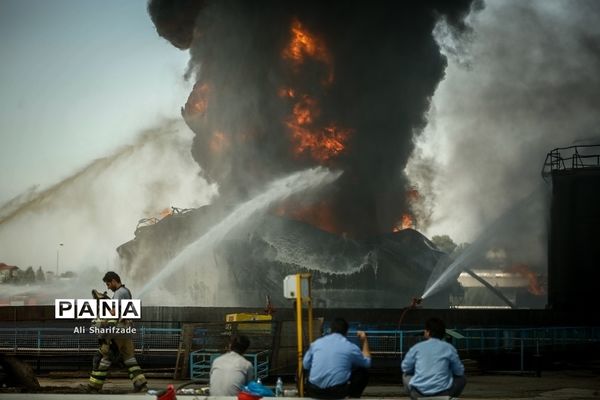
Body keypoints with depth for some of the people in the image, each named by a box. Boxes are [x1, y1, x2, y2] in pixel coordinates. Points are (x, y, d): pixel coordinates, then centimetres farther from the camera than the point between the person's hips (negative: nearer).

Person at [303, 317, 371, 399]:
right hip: (338, 392, -3)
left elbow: (305, 365, 22)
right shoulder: (350, 347, 3)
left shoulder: (317, 342, 10)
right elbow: (367, 363, 21)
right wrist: (364, 341, 32)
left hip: (314, 392, 3)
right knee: (363, 373, 20)